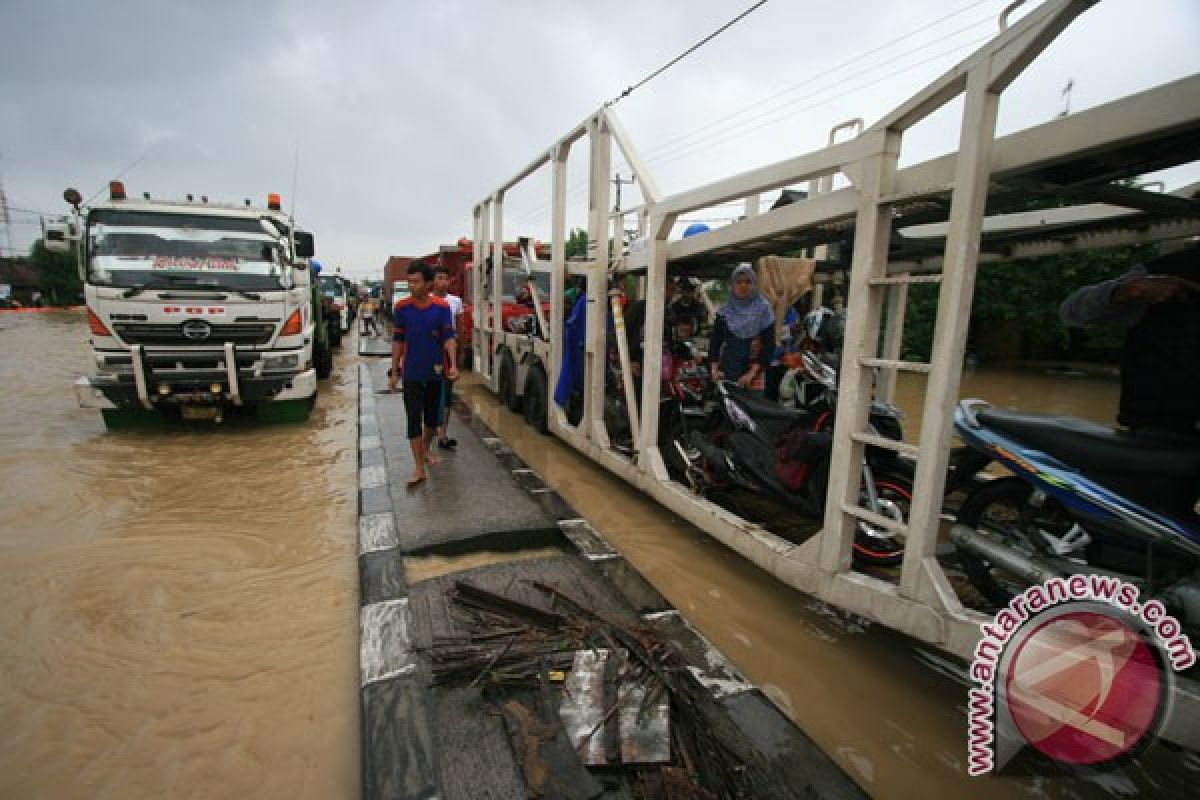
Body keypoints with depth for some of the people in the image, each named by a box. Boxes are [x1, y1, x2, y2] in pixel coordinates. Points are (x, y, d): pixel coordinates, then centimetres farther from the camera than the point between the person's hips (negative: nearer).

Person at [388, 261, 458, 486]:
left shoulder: (442, 307, -6)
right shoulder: (402, 308, -4)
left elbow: (448, 337, -8)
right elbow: (397, 341, 2)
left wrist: (453, 365, -22)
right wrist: (394, 372, 2)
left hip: (436, 372, 1)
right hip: (411, 373, -1)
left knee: (433, 416, 15)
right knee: (414, 419, -2)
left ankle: (426, 449, 40)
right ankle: (418, 467, 2)